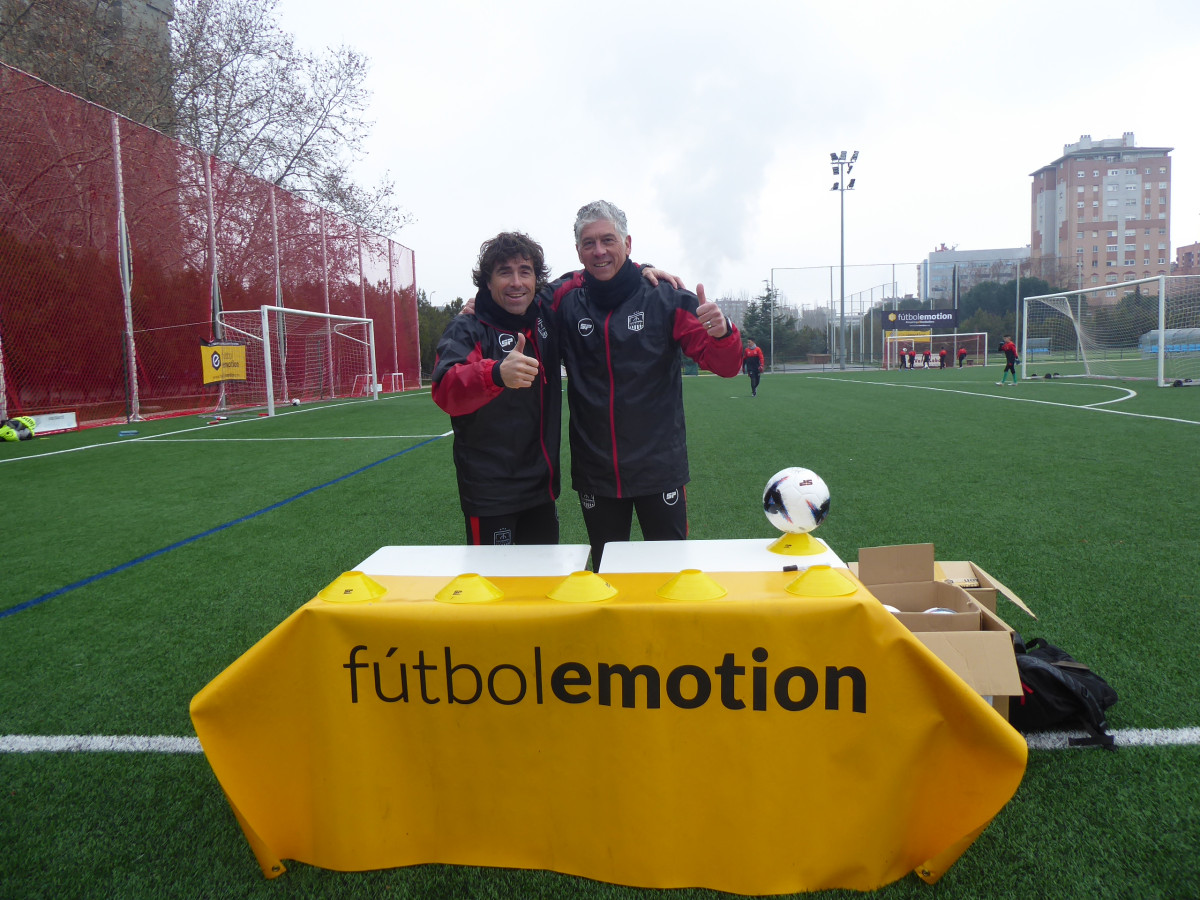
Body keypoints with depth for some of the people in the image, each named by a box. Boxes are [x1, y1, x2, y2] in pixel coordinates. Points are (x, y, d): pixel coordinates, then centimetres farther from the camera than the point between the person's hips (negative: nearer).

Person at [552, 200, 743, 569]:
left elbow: (726, 366, -7)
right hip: (594, 473, 2)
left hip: (660, 468, -2)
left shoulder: (666, 299, -5)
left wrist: (722, 333, -29)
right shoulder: (566, 303, 1)